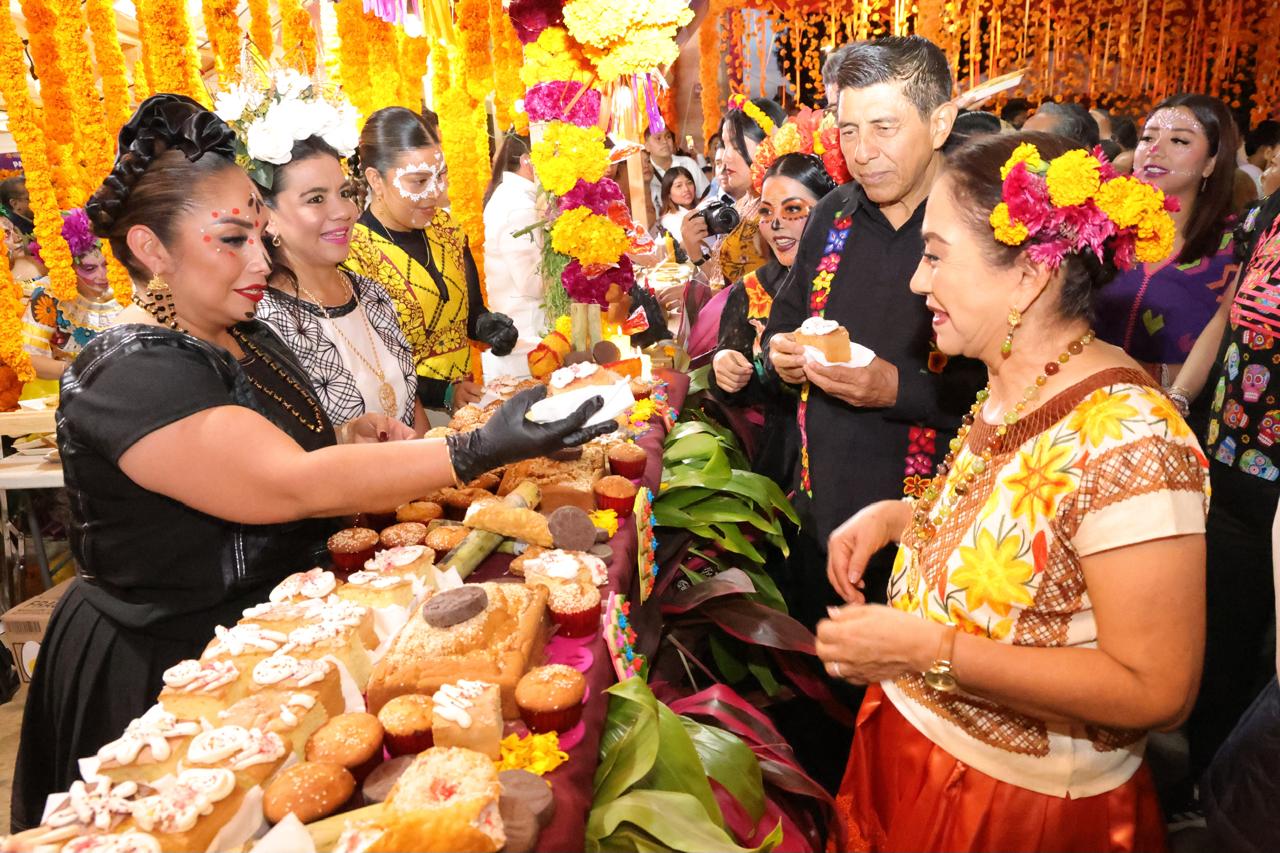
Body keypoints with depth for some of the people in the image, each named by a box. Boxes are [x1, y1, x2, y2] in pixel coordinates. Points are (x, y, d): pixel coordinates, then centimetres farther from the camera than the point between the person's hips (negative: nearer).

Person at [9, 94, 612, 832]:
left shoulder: (248, 338, 4)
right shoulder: (131, 378, -24)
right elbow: (291, 487, -35)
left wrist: (354, 443, -5)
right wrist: (480, 450, -40)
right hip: (168, 679, -8)